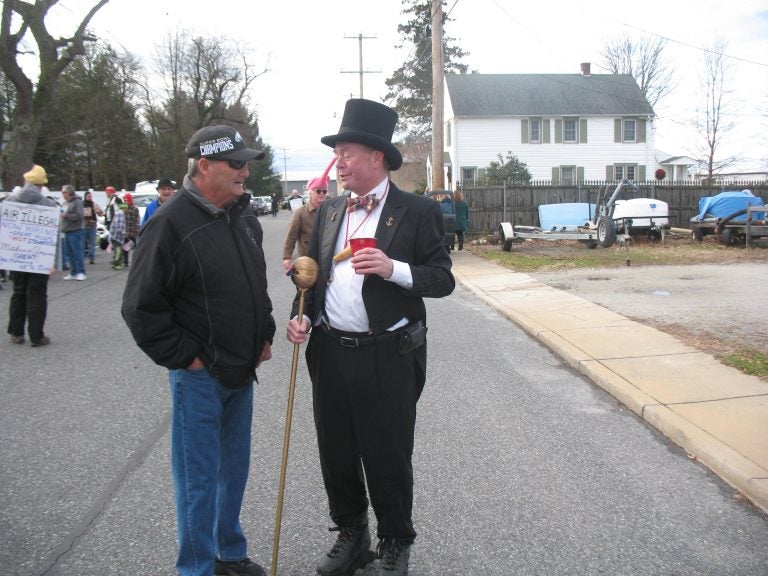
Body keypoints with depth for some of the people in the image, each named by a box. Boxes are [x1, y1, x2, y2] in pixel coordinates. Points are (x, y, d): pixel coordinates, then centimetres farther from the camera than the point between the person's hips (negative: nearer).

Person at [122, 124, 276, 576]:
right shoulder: (172, 224, -17)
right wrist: (184, 356, -14)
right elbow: (142, 306, -16)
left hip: (242, 370, 7)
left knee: (236, 466, 19)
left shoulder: (245, 217, 6)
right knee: (199, 476, 6)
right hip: (199, 375, -7)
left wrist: (265, 336, 14)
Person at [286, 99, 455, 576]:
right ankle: (351, 537, 39)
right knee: (336, 455, 16)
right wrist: (302, 316, 2)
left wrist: (394, 268, -23)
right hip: (330, 352, 5)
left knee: (388, 459, 8)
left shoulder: (417, 211, -6)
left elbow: (443, 279, -8)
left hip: (387, 357, -5)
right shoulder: (330, 210, 11)